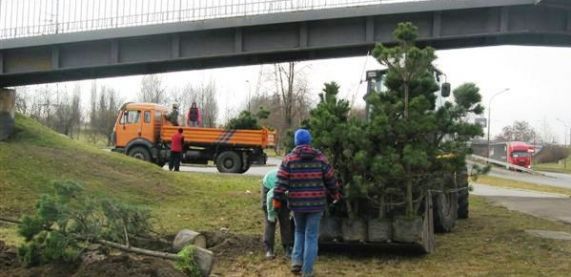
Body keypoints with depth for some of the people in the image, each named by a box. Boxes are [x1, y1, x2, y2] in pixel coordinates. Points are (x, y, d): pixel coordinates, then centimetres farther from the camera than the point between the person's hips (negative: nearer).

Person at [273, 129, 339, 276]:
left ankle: (296, 261, 10)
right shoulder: (320, 158, -1)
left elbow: (282, 181, -6)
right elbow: (330, 179, 5)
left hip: (297, 203, 1)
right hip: (316, 202, -1)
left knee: (299, 231, 23)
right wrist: (335, 193, 22)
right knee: (311, 235, 6)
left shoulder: (289, 159, -3)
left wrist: (277, 198, 3)